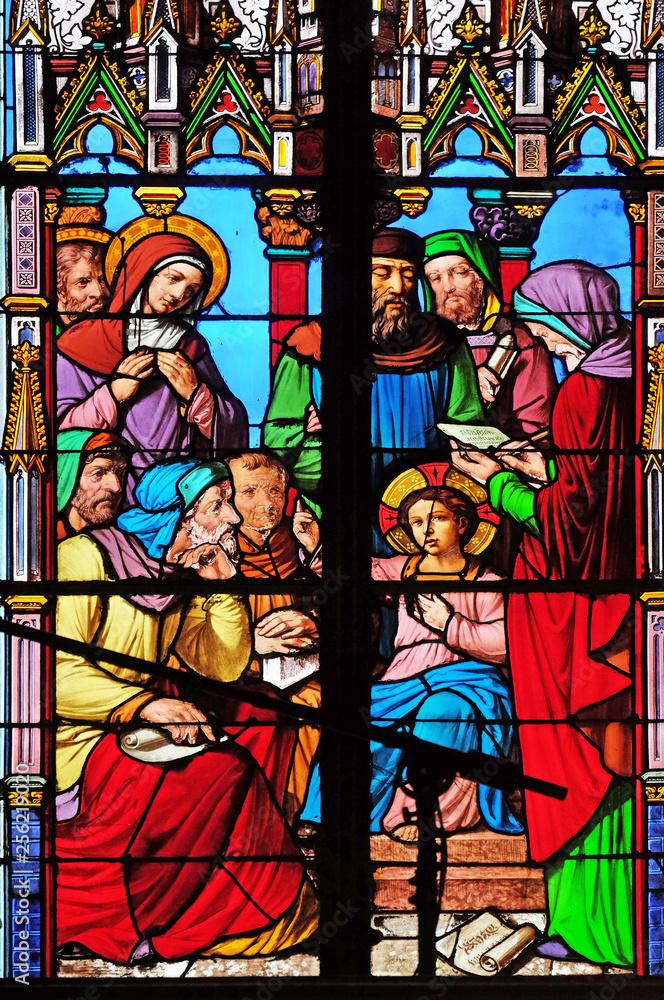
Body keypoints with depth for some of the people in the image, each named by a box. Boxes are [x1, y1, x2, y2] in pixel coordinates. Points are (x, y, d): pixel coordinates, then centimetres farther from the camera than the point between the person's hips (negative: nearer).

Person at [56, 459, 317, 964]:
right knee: (223, 770, -25)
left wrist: (223, 586, 3)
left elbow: (224, 667, 16)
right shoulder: (85, 557, -12)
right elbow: (54, 672, -22)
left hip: (140, 733, 9)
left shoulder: (180, 581, 14)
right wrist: (147, 704, -32)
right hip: (75, 741, -9)